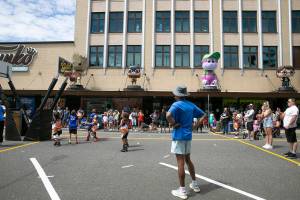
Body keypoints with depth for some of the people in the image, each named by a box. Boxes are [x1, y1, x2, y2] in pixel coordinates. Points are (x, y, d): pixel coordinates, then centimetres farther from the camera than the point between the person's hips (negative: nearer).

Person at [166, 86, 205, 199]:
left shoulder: (176, 104, -13)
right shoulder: (191, 105, 8)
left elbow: (168, 115, -32)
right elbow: (203, 115, 16)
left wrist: (174, 124, -16)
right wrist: (196, 125, 9)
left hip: (179, 136, -7)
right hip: (188, 135, 7)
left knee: (180, 163, 0)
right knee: (188, 160, 22)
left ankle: (182, 191, 8)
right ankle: (195, 184, 32)